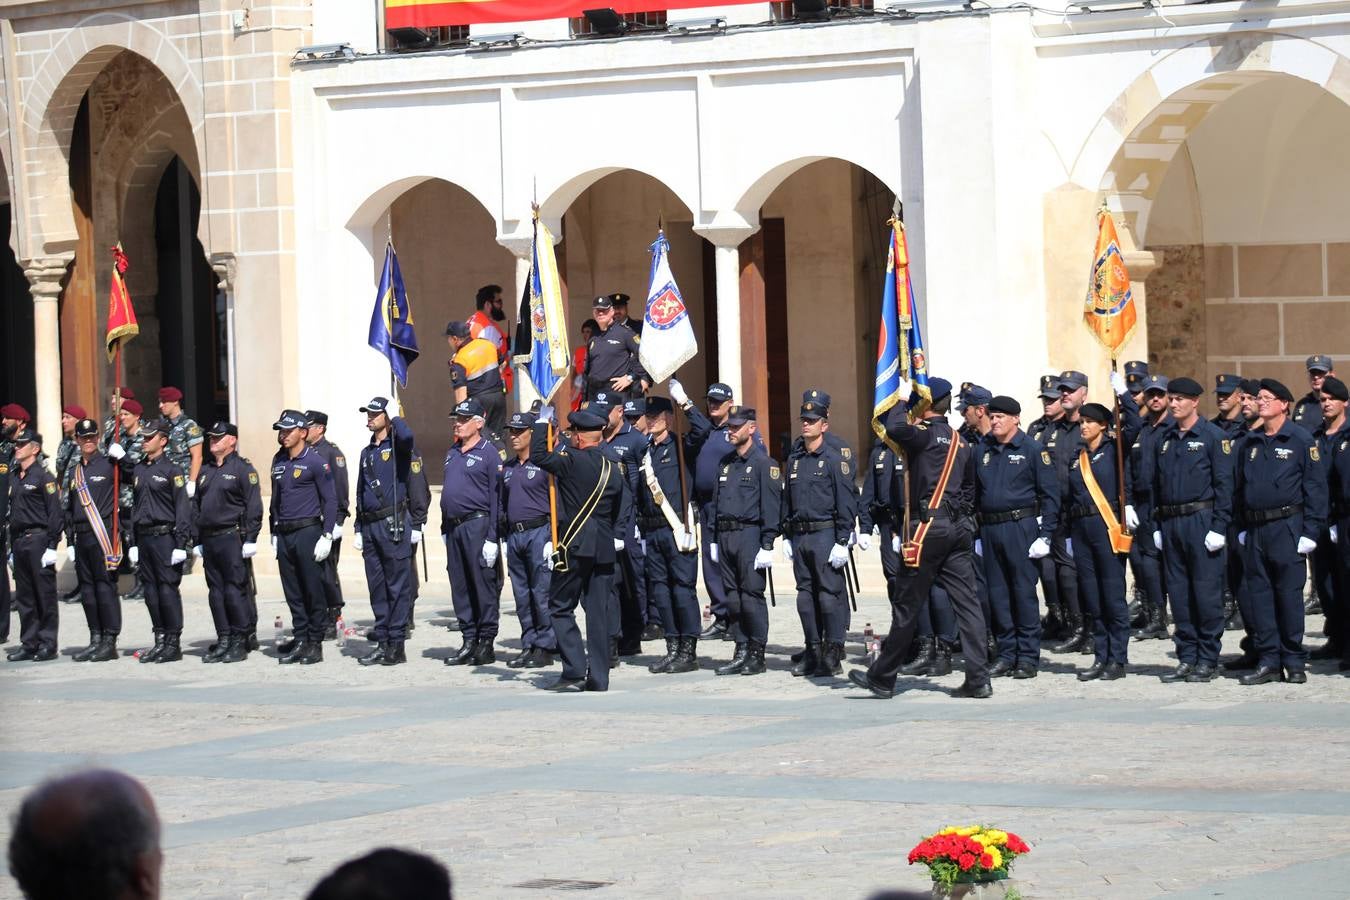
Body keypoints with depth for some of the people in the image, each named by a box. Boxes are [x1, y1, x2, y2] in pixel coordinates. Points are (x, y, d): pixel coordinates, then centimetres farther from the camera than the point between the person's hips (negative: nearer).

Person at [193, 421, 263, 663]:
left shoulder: (243, 469, -5)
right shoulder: (205, 471, 18)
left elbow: (254, 506, -10)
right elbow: (196, 506, 21)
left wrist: (250, 539, -15)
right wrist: (198, 541, 16)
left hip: (233, 537, -7)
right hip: (210, 540, 7)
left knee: (235, 591, -8)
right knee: (216, 591, 7)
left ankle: (241, 641, -2)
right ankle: (224, 640, 12)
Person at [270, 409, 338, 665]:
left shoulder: (315, 462, -6)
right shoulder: (279, 461, 13)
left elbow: (330, 500, -7)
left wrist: (327, 536, -13)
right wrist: (274, 534, 16)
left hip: (307, 531, -6)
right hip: (284, 535, 6)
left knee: (313, 590, -2)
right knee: (293, 593, 8)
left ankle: (315, 643, 3)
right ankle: (300, 640, 13)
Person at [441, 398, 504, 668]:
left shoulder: (489, 454, -6)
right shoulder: (452, 453, 17)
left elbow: (496, 498, -10)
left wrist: (492, 538, -15)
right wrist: (445, 529, 17)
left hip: (477, 526, -8)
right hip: (454, 528, 8)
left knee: (484, 585, -5)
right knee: (460, 587, 8)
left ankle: (486, 643, -1)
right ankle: (469, 640, 14)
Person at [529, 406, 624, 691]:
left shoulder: (575, 461, -12)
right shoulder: (613, 469, 10)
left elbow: (538, 456, -10)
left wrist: (543, 421, 0)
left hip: (574, 547, -6)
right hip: (604, 549, 6)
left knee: (560, 607, 2)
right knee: (598, 612, 7)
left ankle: (575, 671, -8)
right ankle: (598, 677, 7)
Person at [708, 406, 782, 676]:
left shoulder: (763, 463, -5)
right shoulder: (725, 463, 17)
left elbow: (771, 507, -10)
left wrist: (767, 545, -16)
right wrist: (714, 540, 16)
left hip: (750, 535, -7)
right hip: (726, 537, 7)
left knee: (752, 596, -6)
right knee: (732, 597, 7)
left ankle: (757, 654, 0)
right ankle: (741, 651, 13)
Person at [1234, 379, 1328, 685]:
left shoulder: (1302, 441, -3)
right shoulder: (1250, 443, 13)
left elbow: (1316, 487, -5)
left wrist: (1310, 531, -11)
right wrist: (1242, 527, 11)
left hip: (1287, 528, -5)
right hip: (1254, 530, 5)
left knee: (1289, 594, -2)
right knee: (1259, 595, 4)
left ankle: (1294, 662, 5)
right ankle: (1268, 661, 9)